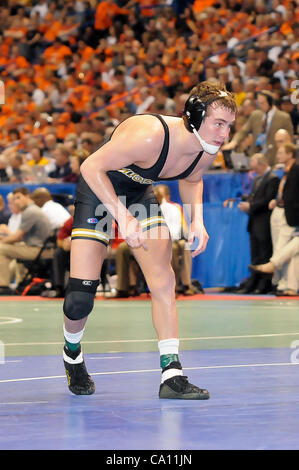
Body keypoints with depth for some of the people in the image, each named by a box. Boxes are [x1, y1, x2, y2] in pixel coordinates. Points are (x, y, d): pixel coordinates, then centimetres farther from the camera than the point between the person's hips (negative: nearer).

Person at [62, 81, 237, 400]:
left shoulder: (207, 151, -14)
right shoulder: (150, 136, -37)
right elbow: (91, 166, -29)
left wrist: (197, 221, -7)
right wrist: (123, 216, -34)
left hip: (140, 194, 6)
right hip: (98, 192, -6)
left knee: (163, 283, -8)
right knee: (80, 295, -10)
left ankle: (172, 376, -6)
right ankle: (72, 355, 21)